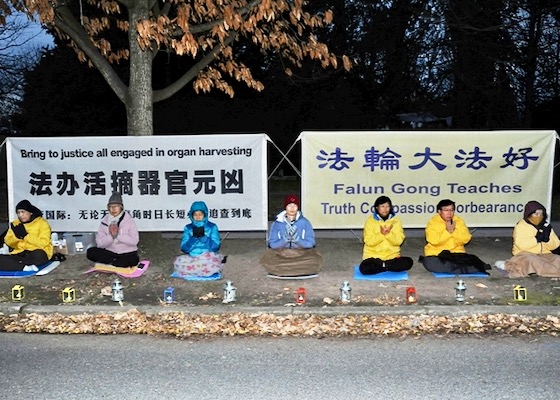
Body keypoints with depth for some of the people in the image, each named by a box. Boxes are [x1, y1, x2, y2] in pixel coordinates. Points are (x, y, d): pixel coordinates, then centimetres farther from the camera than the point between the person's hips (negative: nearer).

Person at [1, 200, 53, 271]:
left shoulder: (42, 223, -4)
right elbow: (8, 242, 7)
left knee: (39, 255, -41)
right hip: (19, 254, 4)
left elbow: (43, 243, -15)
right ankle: (25, 267, -32)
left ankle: (15, 264, -19)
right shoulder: (15, 223, 12)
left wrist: (25, 235, -21)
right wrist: (16, 236, -14)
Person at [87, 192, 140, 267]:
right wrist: (111, 236, -22)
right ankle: (122, 263, -13)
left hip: (127, 253, -3)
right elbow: (99, 243, -5)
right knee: (90, 252, -21)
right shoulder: (104, 221, 1)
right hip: (110, 252, 3)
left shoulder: (129, 220, -6)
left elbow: (134, 241, -13)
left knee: (133, 260, -37)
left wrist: (118, 235, -21)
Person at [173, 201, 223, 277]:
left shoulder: (212, 227, 3)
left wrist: (203, 237, -20)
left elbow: (215, 246, -7)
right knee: (178, 262, -28)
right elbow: (184, 248, -1)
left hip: (209, 257, -3)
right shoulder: (188, 228, 8)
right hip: (192, 258, 3)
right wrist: (193, 237, -17)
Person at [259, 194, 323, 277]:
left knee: (316, 260, -30)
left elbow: (311, 243, -8)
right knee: (267, 260, -29)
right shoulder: (277, 223, -5)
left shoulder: (305, 222, -5)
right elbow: (272, 244, -7)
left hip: (301, 254, 0)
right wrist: (285, 239, -26)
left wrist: (297, 240, -26)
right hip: (281, 255, 0)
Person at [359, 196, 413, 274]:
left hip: (392, 255, 2)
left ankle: (380, 265, -12)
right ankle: (388, 266, -9)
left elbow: (399, 241, -5)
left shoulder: (395, 221, 2)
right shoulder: (370, 220, -2)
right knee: (364, 268, -31)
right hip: (373, 255, -2)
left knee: (408, 262, -24)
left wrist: (389, 234, -22)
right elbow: (368, 241, -10)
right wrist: (381, 234, -23)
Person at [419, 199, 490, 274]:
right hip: (436, 253, -1)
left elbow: (466, 239, -5)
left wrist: (454, 231, -19)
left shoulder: (459, 221, 6)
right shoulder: (433, 222, -4)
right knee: (429, 264, -34)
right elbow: (433, 241, -17)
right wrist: (447, 231, -22)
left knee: (471, 260, -26)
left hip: (456, 252, 1)